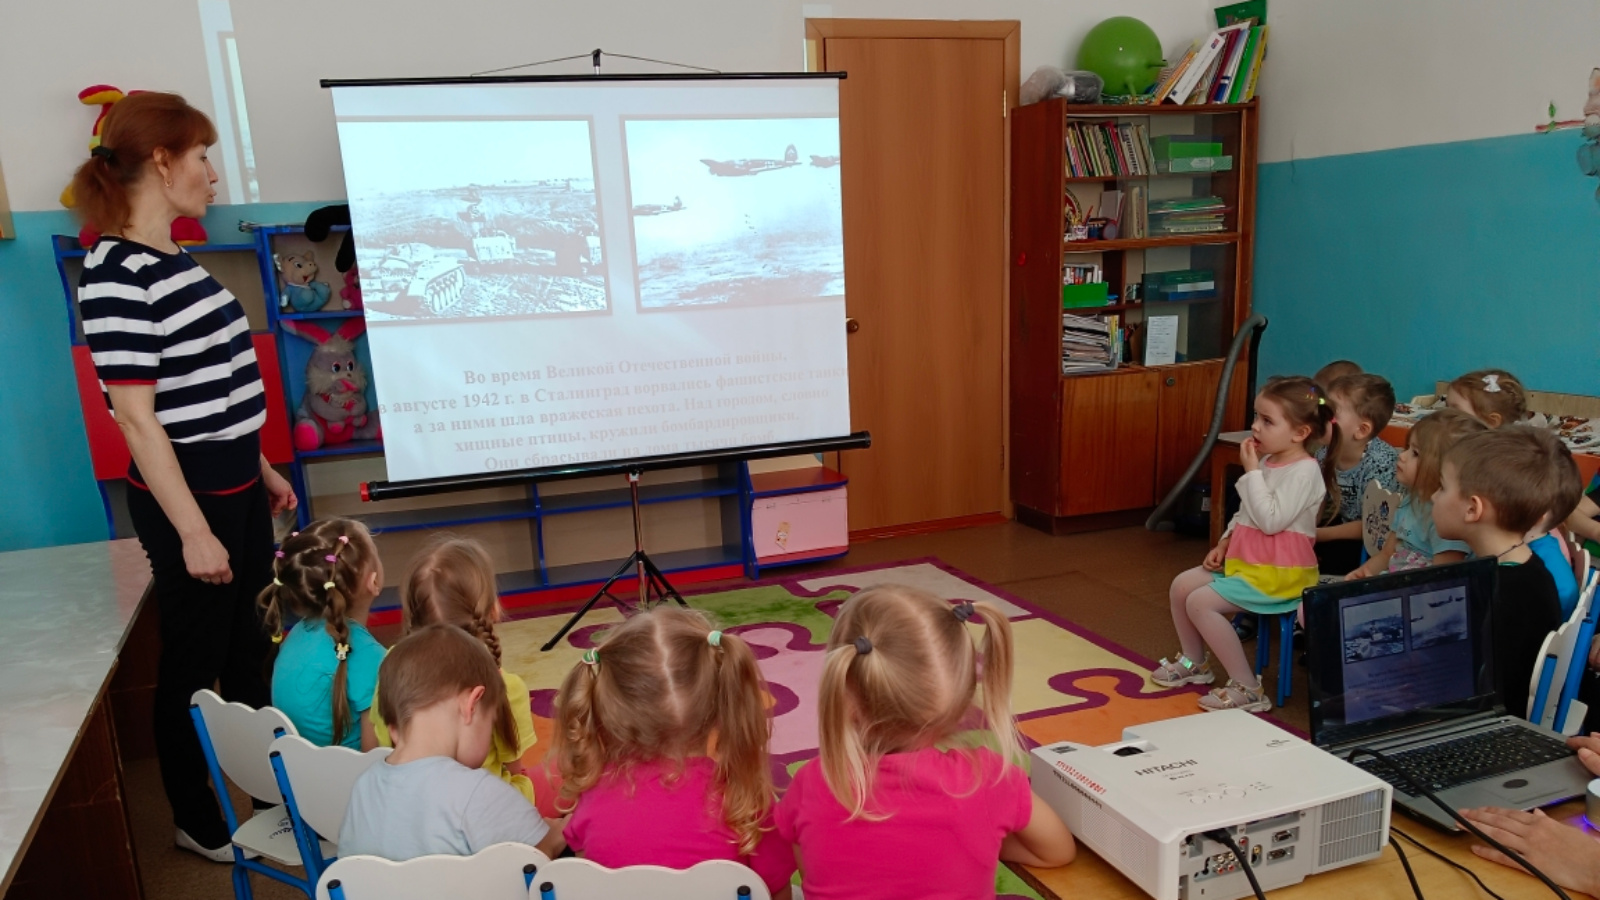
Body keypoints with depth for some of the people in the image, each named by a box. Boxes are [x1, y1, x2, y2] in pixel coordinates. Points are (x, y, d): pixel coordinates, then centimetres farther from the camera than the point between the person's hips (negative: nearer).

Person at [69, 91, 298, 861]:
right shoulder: (116, 274, -19)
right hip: (186, 494, -9)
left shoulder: (174, 260, 9)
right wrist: (192, 531, -21)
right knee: (194, 662, 8)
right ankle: (198, 822, 27)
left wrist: (261, 468, 19)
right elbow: (138, 419, -21)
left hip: (235, 485, 9)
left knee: (250, 644, 20)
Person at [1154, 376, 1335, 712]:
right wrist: (1224, 544, 7)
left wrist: (1251, 472, -22)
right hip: (1245, 561, 10)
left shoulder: (1305, 471, -18)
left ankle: (1247, 687, -10)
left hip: (1279, 572, -9)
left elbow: (1270, 521, -27)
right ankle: (1194, 662, 26)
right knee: (1181, 586, 8)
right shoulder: (1267, 461, 9)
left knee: (1201, 602, -19)